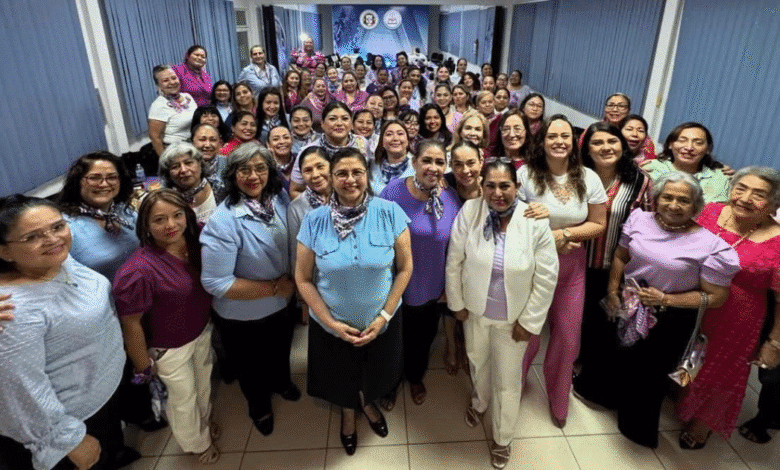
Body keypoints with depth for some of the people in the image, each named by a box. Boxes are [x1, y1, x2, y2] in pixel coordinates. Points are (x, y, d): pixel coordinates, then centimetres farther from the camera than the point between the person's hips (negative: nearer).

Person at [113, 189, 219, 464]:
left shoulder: (196, 243, -16)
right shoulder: (139, 271, -33)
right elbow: (130, 324, -21)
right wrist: (144, 366, -9)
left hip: (203, 332, 5)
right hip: (169, 348, -5)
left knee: (204, 384, 29)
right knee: (184, 398, 21)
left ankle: (204, 423, 61)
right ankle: (197, 443, 52)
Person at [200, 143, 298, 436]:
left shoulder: (280, 200, -13)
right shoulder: (223, 221, -30)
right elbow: (216, 283, -29)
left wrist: (293, 280, -10)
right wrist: (275, 287, -24)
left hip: (282, 305, 5)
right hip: (242, 319, -4)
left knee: (280, 352, 33)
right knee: (250, 368, 25)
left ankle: (280, 382, 65)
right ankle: (259, 405, 56)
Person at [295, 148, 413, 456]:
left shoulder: (390, 213, -17)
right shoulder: (314, 221, -15)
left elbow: (405, 267, -10)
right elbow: (303, 279, -9)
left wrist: (384, 316, -13)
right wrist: (331, 322, -14)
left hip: (381, 323, 0)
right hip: (331, 326, 0)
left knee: (374, 375, 27)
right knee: (341, 379, 25)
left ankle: (367, 403, 64)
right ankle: (348, 413, 61)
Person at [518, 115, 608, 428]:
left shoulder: (588, 178, -4)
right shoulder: (525, 174, -13)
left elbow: (598, 224, 0)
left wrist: (564, 233, -16)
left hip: (571, 268, 3)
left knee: (567, 337, 12)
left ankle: (558, 400, 38)